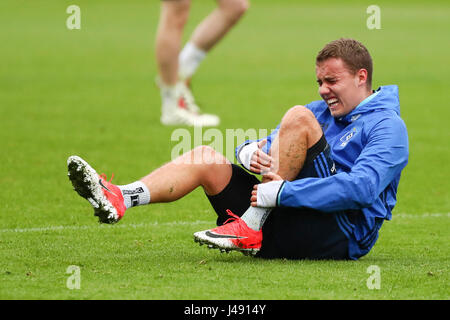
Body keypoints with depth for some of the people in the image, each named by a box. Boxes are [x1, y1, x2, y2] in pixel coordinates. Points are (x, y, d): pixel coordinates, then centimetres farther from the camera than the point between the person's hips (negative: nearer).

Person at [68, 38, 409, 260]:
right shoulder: (320, 111, 24)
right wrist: (250, 152, -10)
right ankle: (119, 199, -24)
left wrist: (282, 191, -24)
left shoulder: (387, 126, -3)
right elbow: (262, 147, 18)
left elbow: (361, 188, -21)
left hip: (344, 236, -8)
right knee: (207, 157, -3)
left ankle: (251, 228, -21)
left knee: (298, 118, -19)